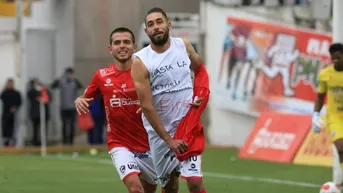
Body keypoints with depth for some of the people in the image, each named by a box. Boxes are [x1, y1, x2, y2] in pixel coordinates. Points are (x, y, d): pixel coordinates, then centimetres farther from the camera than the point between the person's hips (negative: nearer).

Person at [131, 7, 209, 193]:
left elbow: (200, 69, 21)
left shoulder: (183, 45, -2)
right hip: (160, 131, -1)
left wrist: (200, 94, 4)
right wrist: (168, 139, -16)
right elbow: (147, 106, -14)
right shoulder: (141, 62, -13)